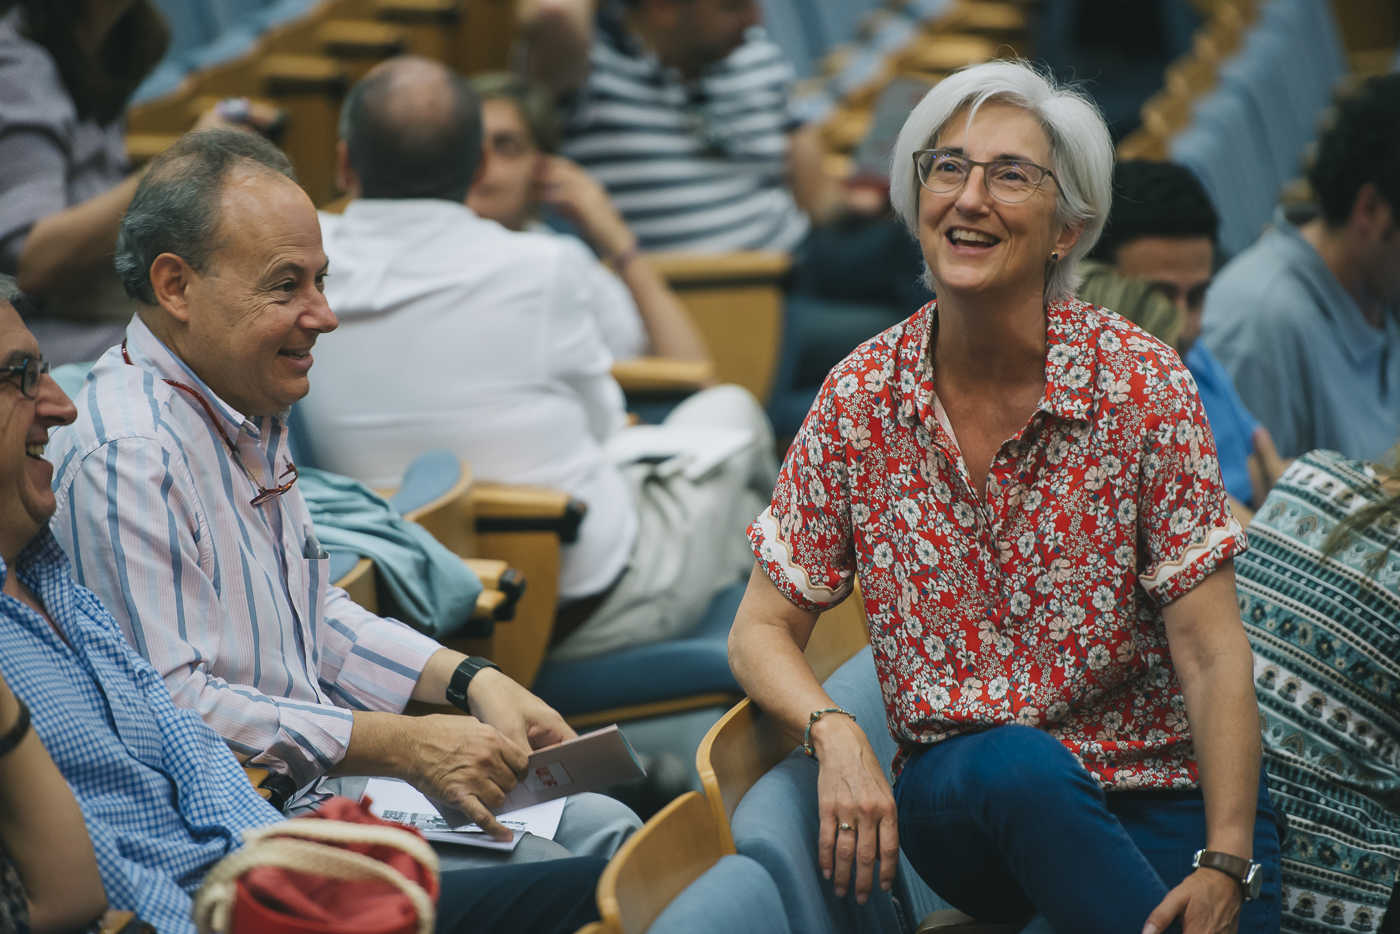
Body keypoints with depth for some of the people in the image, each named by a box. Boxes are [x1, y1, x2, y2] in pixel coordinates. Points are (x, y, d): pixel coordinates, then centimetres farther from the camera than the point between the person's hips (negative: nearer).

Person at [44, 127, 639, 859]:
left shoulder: (249, 414, 15)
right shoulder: (126, 457, -19)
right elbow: (171, 706, -26)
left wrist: (471, 680, 10)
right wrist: (402, 746, -23)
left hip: (329, 777, 10)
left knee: (602, 827, -2)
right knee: (533, 872, -23)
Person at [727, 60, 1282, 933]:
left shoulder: (1142, 380, -7)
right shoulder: (863, 397, -2)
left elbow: (1211, 654, -9)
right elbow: (762, 630, 5)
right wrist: (836, 734, -16)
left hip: (1162, 789, -1)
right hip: (956, 793, 2)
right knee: (1016, 765, -33)